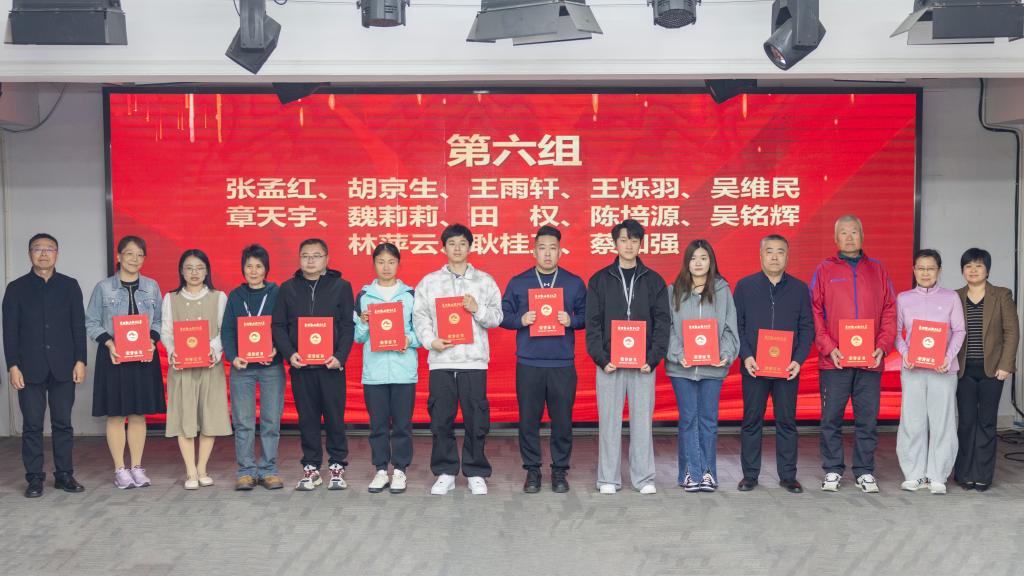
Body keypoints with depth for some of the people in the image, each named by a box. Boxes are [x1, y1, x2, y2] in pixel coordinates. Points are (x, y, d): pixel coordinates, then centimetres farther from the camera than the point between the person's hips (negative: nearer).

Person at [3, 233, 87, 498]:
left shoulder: (69, 286, 8)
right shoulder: (17, 288, 6)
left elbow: (79, 325, 6)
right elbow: (10, 330, 3)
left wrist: (80, 361, -2)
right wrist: (12, 366, -5)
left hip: (63, 367, 1)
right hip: (30, 368, -1)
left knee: (63, 424, 5)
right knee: (32, 425, 1)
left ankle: (64, 475, 12)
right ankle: (34, 478, 8)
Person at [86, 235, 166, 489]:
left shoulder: (152, 287, 7)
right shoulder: (103, 287, 0)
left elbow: (159, 320, 10)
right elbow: (91, 323, 1)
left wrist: (152, 340, -8)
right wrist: (109, 343, -13)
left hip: (144, 356, 2)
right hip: (114, 357, -2)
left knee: (139, 413, 6)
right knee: (116, 414, 1)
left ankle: (137, 467, 14)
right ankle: (120, 470, 9)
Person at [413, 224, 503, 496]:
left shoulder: (485, 281, 10)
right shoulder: (429, 281, 11)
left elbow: (497, 317, 6)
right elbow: (419, 316, 4)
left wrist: (478, 309, -12)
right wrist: (431, 340, -10)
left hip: (474, 360, -1)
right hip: (441, 360, 1)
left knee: (476, 418, 1)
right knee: (441, 419, 3)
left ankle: (476, 473, 13)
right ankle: (445, 473, 14)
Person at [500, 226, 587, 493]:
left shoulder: (574, 283, 9)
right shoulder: (518, 283, 7)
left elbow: (587, 316, 9)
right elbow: (503, 316, 7)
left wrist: (572, 320, -11)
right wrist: (520, 320, -12)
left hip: (563, 364, 0)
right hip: (528, 363, 0)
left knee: (562, 420, 4)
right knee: (528, 419, 4)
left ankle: (560, 470, 19)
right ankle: (532, 470, 17)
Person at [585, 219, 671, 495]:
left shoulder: (654, 280, 7)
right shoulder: (600, 280, 5)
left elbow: (662, 323, 3)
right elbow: (593, 323, 1)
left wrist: (653, 358, -7)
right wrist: (601, 358, -9)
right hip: (609, 363, 0)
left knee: (642, 420, 4)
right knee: (609, 421, 4)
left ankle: (643, 477, 14)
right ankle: (609, 478, 13)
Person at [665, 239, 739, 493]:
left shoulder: (722, 290, 6)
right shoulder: (674, 291, 5)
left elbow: (730, 328, 4)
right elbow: (668, 327, 0)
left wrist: (726, 354, -10)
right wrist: (678, 354, -13)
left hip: (712, 367, 0)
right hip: (682, 367, 0)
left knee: (708, 420, 5)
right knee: (688, 419, 3)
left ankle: (707, 472, 14)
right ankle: (691, 473, 9)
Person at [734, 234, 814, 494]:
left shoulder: (799, 288, 7)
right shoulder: (744, 286, 4)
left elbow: (807, 328, 5)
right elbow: (736, 325, 1)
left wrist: (799, 360, -7)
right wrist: (745, 356, -11)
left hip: (788, 369, 1)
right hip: (754, 367, -1)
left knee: (787, 422, 6)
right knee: (751, 422, 5)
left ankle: (788, 475, 16)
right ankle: (750, 475, 14)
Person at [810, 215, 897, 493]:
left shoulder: (877, 270, 11)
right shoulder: (824, 270, 5)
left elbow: (889, 312, 9)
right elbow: (815, 313, 0)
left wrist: (882, 347, -3)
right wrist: (829, 347, -10)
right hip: (834, 361, -1)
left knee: (868, 419, 6)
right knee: (831, 418, 3)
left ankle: (865, 472, 16)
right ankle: (832, 471, 14)